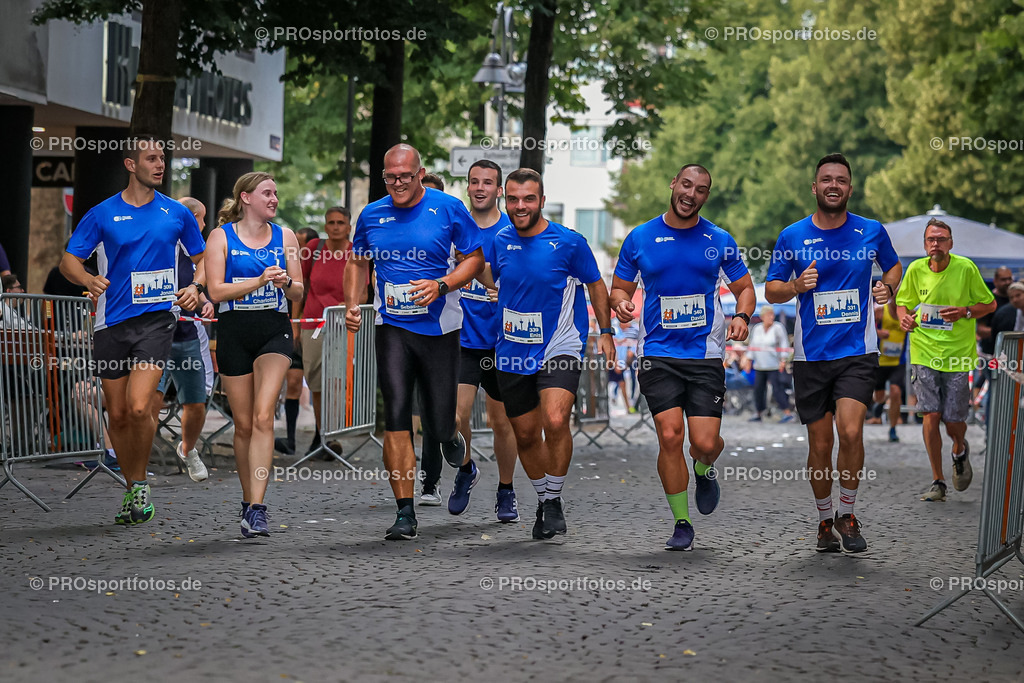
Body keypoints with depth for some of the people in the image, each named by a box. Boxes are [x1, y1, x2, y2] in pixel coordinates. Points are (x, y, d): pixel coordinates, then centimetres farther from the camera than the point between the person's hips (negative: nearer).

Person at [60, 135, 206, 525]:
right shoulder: (102, 214, 3)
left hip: (157, 317, -1)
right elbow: (68, 261, 3)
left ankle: (141, 483, 3)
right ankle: (132, 490, 25)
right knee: (118, 415, 6)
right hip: (112, 322, 1)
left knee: (139, 407, -18)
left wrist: (197, 286, -2)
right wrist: (89, 280, -18)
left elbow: (201, 258, 19)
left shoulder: (177, 214, 6)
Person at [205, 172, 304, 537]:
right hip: (234, 332, 0)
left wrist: (286, 283, -11)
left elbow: (298, 293, 12)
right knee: (243, 424, 5)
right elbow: (216, 290, -7)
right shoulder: (222, 236, 2)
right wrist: (259, 281, -18)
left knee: (263, 416, -15)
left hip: (274, 331, 0)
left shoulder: (285, 237, 10)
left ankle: (257, 508, -20)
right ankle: (248, 499, 22)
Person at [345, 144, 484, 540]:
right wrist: (352, 304, 4)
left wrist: (441, 286, -14)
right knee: (396, 418, -10)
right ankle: (405, 513, -6)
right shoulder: (372, 215, 5)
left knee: (437, 425, 2)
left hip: (439, 327, -1)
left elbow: (476, 259, 2)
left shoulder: (448, 209, -3)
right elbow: (358, 262, 20)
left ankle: (450, 435, 42)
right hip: (392, 327, 1)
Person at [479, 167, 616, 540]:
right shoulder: (501, 241, 2)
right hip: (513, 352, 4)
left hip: (560, 349, -4)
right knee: (525, 435, 10)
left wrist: (605, 333, 4)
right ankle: (544, 500, 33)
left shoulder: (569, 241, -9)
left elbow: (595, 285, 4)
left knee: (555, 422, -24)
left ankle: (555, 501, -7)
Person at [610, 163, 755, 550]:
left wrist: (742, 317, -8)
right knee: (670, 435, -12)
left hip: (706, 355, 0)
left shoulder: (720, 241, 5)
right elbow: (619, 287, 12)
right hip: (658, 354, 0)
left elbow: (745, 288, 13)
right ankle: (681, 523, 4)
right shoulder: (640, 238, 5)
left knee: (705, 443, -8)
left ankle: (704, 469, 31)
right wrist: (621, 303, -12)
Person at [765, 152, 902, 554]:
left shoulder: (872, 231, 3)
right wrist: (796, 286, -14)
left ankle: (847, 514, 2)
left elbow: (893, 266, 21)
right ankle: (825, 521, 24)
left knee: (850, 432, -19)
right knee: (820, 445, 4)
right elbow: (771, 291, 7)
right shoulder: (792, 236, 1)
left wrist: (888, 287, -1)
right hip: (811, 355, 1)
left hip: (857, 352, -1)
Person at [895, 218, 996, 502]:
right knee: (931, 415, -9)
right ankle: (938, 482, 3)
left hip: (958, 354, -1)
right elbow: (903, 303, 14)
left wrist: (965, 312, -15)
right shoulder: (916, 269, -1)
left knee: (953, 421, 0)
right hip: (924, 353, 1)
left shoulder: (966, 268, -7)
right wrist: (904, 318, -9)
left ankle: (960, 451, 38)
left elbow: (990, 303, 3)